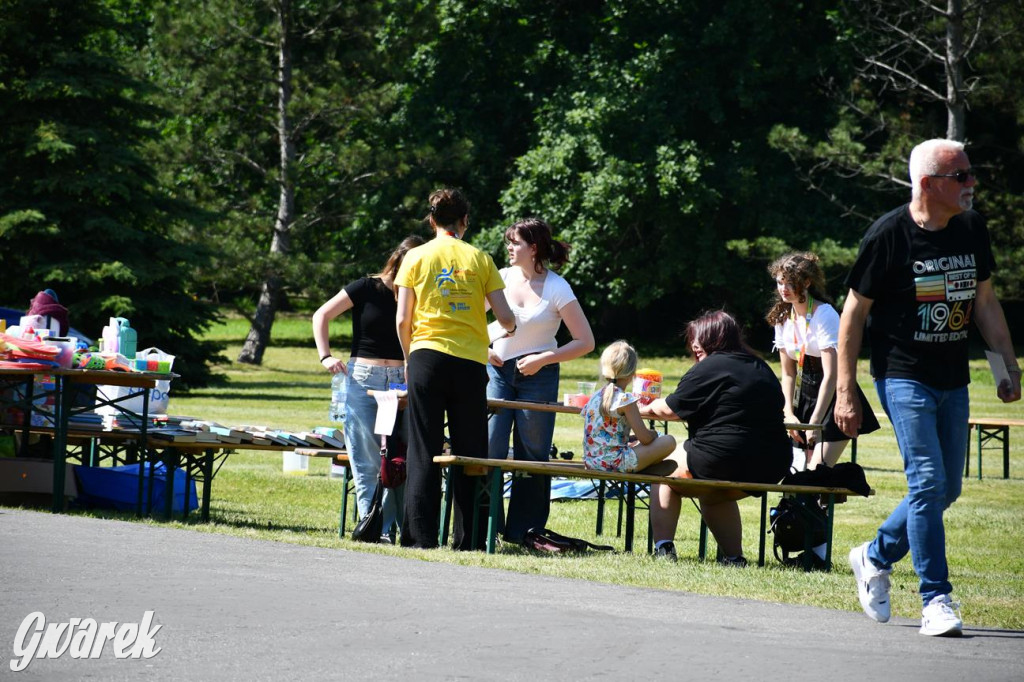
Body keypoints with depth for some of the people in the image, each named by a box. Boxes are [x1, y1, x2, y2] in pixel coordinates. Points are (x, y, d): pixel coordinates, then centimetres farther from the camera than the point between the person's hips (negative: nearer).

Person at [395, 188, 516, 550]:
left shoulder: (417, 257, 4)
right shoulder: (479, 259, 6)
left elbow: (402, 320, 1)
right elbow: (504, 317, 4)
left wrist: (408, 356, 16)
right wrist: (511, 326, 27)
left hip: (427, 357, 0)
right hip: (471, 362, 1)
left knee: (424, 451, 1)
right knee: (469, 451, 5)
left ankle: (420, 535, -5)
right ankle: (469, 538, 3)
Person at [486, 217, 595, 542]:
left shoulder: (557, 289, -8)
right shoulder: (502, 277, 2)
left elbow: (585, 342, -6)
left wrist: (543, 359, -12)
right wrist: (482, 348, -1)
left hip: (537, 374, -3)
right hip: (498, 369, 3)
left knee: (533, 454, 2)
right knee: (489, 446, -8)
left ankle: (524, 531, 8)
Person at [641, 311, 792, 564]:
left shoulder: (709, 368, -8)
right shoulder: (762, 369, 15)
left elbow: (671, 409, -4)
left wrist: (644, 410, 16)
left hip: (721, 462, -7)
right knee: (714, 495, 35)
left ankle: (663, 546, 9)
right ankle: (733, 555, 26)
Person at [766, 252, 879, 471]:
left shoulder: (824, 315, -17)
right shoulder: (782, 318, 4)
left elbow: (831, 375, -22)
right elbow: (788, 372, 9)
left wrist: (814, 422, -25)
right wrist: (789, 414, -4)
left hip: (834, 398, -7)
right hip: (806, 397, 7)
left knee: (817, 471, -18)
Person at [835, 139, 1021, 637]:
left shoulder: (972, 230, 5)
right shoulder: (888, 236, -11)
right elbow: (854, 313, -6)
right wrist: (846, 394, -8)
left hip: (953, 381, 6)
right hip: (903, 377, -6)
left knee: (946, 489, 10)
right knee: (927, 482, -15)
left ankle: (875, 557, 32)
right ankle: (936, 601, -11)